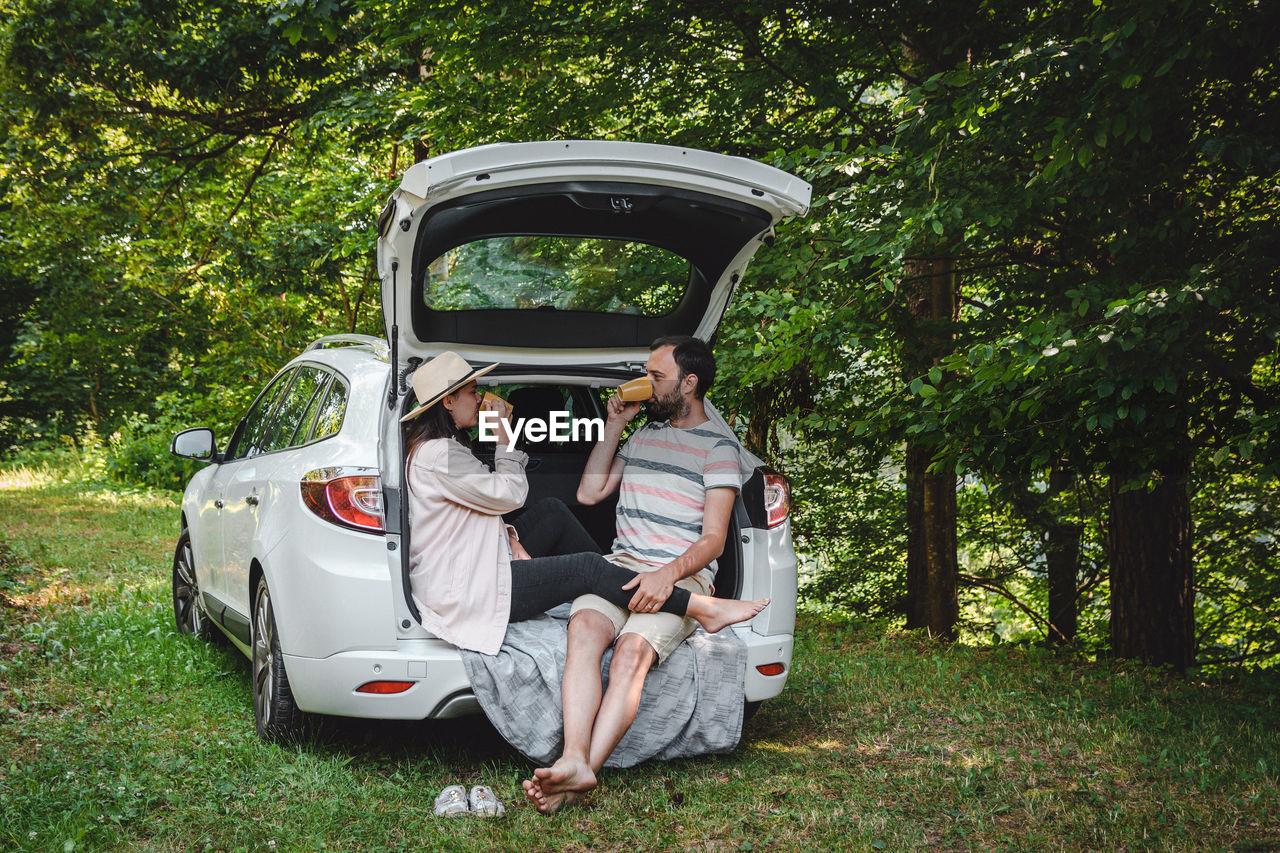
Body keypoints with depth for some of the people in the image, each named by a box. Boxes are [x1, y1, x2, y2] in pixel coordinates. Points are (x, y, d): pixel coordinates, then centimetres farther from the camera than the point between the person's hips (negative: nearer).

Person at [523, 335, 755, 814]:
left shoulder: (718, 447, 5)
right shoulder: (645, 434, 24)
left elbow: (713, 540, -3)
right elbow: (588, 494, 24)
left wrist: (668, 575, -22)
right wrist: (613, 426, 19)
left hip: (682, 576, -4)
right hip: (621, 566, 4)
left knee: (632, 649, -34)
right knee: (584, 626, -31)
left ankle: (583, 773, -45)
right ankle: (574, 761, -47)